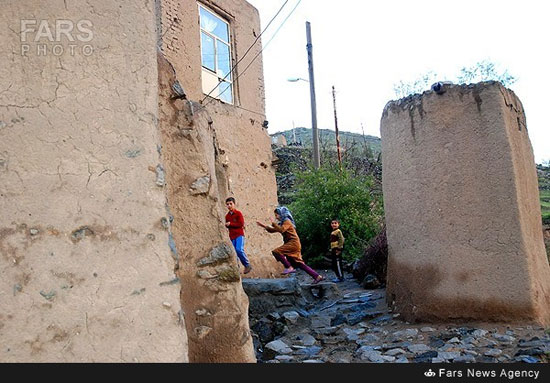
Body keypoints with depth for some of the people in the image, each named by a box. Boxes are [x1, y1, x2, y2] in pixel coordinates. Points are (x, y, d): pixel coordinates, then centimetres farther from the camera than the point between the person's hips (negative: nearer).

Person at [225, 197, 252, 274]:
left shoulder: (238, 213, -3)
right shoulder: (227, 216, 13)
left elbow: (241, 224, -11)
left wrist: (230, 224, -12)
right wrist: (226, 225, -2)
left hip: (239, 235, -5)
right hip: (232, 236, 6)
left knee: (239, 249, -23)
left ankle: (247, 265, -9)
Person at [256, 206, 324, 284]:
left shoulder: (287, 221, -6)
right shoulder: (282, 223, 21)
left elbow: (281, 230, -24)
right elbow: (272, 230, 21)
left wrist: (273, 223, -15)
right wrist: (263, 226, 12)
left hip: (293, 243, -10)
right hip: (291, 244, 10)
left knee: (276, 252, -18)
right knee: (299, 264, 8)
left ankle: (289, 267, -15)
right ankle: (317, 276, 10)